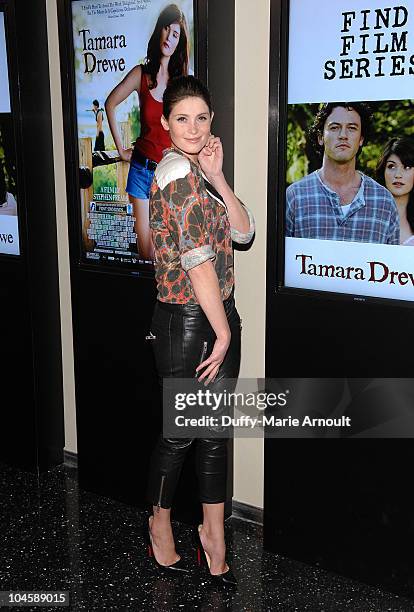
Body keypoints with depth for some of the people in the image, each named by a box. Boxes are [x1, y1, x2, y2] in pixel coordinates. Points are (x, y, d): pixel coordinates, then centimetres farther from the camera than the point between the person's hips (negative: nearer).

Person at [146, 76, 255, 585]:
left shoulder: (198, 172, 13)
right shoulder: (177, 170, -16)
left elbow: (243, 232, 4)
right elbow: (197, 260, -20)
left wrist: (217, 178, -7)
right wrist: (223, 332, -16)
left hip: (219, 315, 8)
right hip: (184, 321, -8)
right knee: (180, 432, 9)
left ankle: (213, 533, 30)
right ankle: (161, 523, 33)